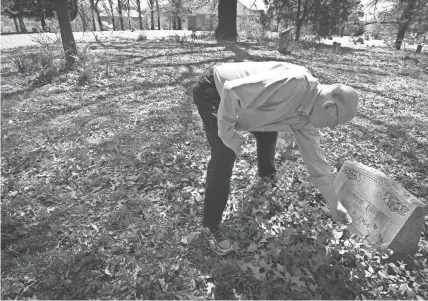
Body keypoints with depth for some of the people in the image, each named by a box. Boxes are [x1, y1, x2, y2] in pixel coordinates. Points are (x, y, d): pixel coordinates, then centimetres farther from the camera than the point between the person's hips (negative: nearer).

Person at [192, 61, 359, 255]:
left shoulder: (305, 115, -2)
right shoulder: (294, 82, -32)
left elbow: (314, 155, 6)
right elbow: (232, 91, -35)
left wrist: (333, 204, 11)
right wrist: (227, 133, -22)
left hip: (236, 100, 9)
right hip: (213, 90, -8)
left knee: (269, 132, 21)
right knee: (225, 157, -17)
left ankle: (266, 173, 52)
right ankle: (210, 226, 1)